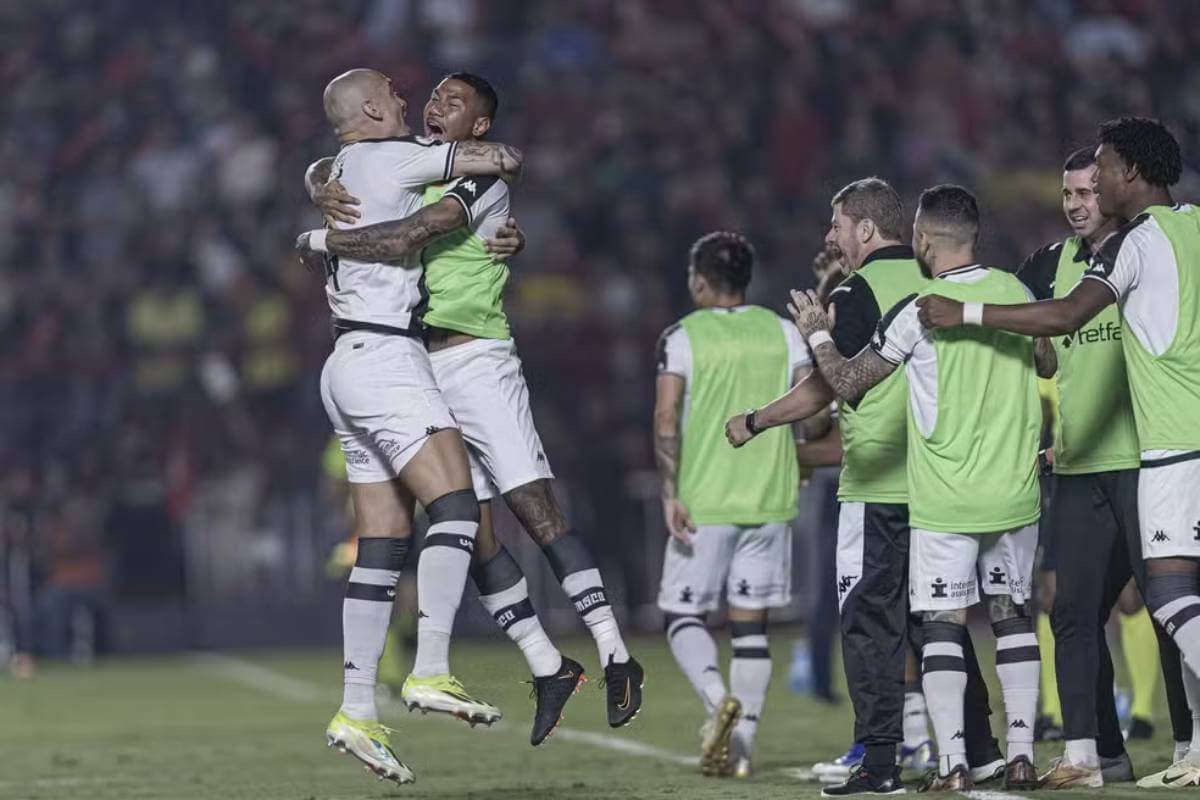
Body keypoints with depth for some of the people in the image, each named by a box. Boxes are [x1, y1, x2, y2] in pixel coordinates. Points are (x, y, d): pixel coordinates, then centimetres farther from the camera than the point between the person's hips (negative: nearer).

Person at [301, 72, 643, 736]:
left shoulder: (483, 180, -8)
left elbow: (405, 240, -21)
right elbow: (324, 169, 22)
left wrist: (322, 242, -10)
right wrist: (321, 189, -3)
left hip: (475, 361, -7)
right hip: (417, 371, 7)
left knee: (536, 508, -13)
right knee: (471, 532, 3)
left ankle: (616, 659, -13)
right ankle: (548, 668, 10)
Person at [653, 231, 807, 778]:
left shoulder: (682, 337, -3)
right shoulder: (782, 332, 6)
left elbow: (666, 419, -12)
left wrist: (671, 496, -12)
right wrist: (800, 470, 17)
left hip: (703, 504, -3)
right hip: (770, 503, 3)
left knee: (684, 617, 6)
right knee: (751, 625, 9)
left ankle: (719, 699, -21)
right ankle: (742, 747, 5)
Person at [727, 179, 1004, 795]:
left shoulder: (857, 292, -9)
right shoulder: (935, 285, 11)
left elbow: (825, 389, -10)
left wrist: (752, 422, 2)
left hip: (877, 485, -7)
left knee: (870, 621, -2)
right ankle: (978, 750, 11)